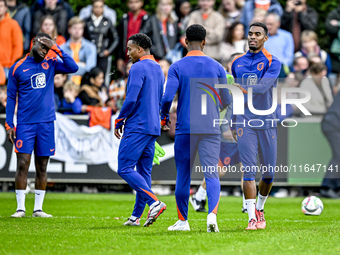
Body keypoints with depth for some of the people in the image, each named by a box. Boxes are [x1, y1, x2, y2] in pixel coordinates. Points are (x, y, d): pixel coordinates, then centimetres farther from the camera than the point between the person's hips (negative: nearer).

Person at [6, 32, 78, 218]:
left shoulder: (50, 65, 10)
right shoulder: (17, 68, 3)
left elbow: (73, 68, -4)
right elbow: (11, 97, 5)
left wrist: (57, 49, -7)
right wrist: (9, 125, 0)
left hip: (46, 122, 2)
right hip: (25, 124, -2)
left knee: (42, 166, 4)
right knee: (22, 164, -7)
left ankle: (38, 208, 9)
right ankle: (20, 208, -1)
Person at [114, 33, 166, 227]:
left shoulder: (138, 68, -12)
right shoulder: (158, 68, 17)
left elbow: (131, 99, -18)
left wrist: (119, 122, -7)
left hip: (137, 126, -9)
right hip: (153, 127, 9)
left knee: (125, 169, -10)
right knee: (144, 171, 9)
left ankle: (154, 202, -21)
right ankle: (137, 215, 10)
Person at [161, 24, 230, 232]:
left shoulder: (177, 67, -1)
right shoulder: (216, 67, 6)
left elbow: (168, 97, -11)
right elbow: (226, 102, 10)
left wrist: (164, 117, 8)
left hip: (185, 129, -1)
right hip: (211, 129, 1)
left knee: (183, 175, 10)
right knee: (212, 174, -3)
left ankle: (182, 221, 18)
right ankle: (212, 214, -24)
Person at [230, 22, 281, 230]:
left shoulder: (272, 62, -1)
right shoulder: (238, 63, 11)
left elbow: (263, 86, -17)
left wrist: (242, 88, -25)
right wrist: (232, 123, 15)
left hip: (267, 123, -1)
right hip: (245, 124, 1)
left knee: (269, 173, 4)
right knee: (249, 171, -10)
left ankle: (260, 209, 29)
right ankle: (252, 218, -13)